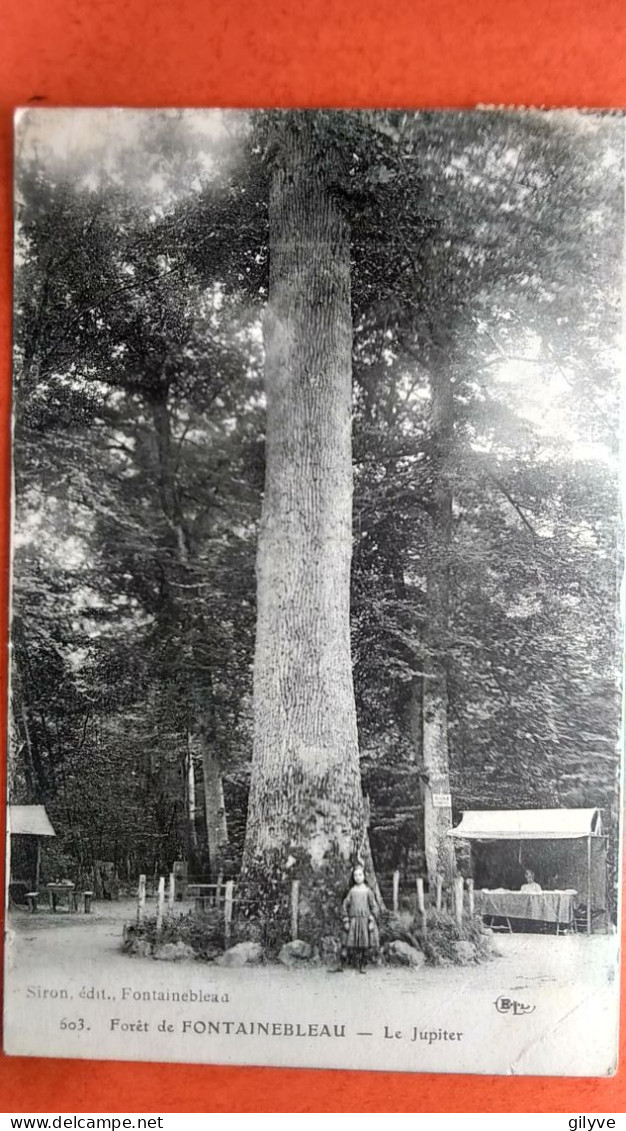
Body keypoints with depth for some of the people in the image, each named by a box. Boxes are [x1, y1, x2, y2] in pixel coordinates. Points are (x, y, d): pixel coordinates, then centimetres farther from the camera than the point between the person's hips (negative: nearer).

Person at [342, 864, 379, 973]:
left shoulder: (368, 891, 2)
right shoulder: (352, 891, 6)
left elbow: (374, 907, 2)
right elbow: (345, 906, 7)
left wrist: (372, 921, -5)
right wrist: (346, 921, 2)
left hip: (365, 920, -1)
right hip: (353, 920, 1)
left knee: (366, 945, -2)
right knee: (353, 945, -6)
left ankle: (363, 966, 9)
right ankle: (356, 965, 5)